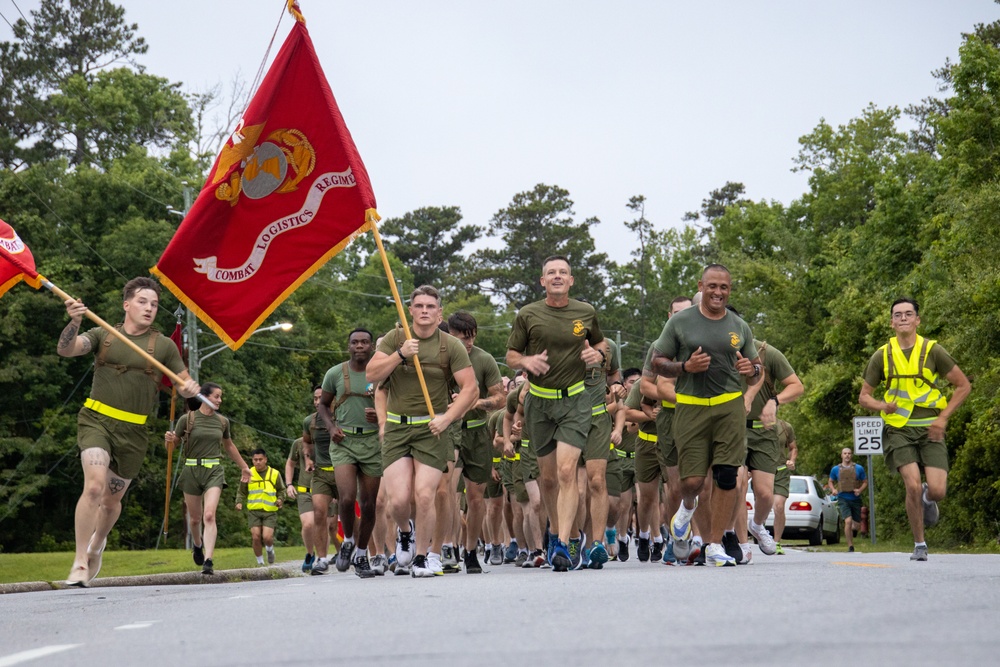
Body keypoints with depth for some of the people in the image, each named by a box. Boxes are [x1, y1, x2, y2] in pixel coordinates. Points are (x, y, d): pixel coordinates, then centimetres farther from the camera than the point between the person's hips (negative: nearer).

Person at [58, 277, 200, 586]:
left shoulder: (164, 346, 5)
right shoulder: (102, 335, 5)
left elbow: (183, 383, 9)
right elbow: (65, 349, -9)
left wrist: (189, 388, -16)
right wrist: (74, 322, -29)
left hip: (133, 432, 2)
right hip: (96, 420, -2)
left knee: (112, 500, 12)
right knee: (94, 486, -22)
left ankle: (97, 543, 43)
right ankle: (80, 563, -15)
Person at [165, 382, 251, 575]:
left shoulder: (222, 422, 6)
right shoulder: (187, 419, -3)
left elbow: (229, 447, 22)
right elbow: (173, 443, 3)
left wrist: (244, 467, 30)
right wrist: (169, 439, -21)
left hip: (214, 472, 1)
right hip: (192, 470, -1)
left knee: (209, 515, -17)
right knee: (195, 518, 11)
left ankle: (208, 561, -21)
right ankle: (198, 545, 43)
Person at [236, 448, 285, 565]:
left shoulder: (274, 474, 4)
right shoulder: (248, 474, 4)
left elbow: (281, 490, 15)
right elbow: (241, 492, 13)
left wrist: (280, 499, -4)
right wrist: (239, 502, -5)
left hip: (270, 511, -1)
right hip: (254, 511, 1)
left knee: (267, 537, -15)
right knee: (256, 537, -8)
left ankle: (270, 550, 20)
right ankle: (260, 562, 10)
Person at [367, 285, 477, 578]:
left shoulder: (451, 346, -1)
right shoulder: (395, 338, 6)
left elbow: (470, 388, -4)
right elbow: (372, 375, -2)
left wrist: (447, 418, -15)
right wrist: (400, 354, -16)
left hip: (432, 429, -1)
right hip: (396, 428, 1)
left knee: (425, 496, -11)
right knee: (398, 499, -8)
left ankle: (421, 558, 6)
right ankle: (404, 532, 27)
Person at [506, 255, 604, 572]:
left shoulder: (586, 313, 4)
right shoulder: (527, 315, 1)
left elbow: (599, 343, 21)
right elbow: (511, 355, 8)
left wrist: (597, 355, -3)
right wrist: (527, 361, -15)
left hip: (574, 401, -1)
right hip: (539, 402, 1)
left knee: (566, 471, -16)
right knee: (548, 477, 8)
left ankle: (563, 545, -20)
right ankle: (556, 532, 28)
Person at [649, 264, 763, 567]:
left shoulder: (740, 328, 13)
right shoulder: (680, 322, 5)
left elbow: (755, 377, 19)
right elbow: (658, 363, 7)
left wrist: (751, 369, -5)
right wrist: (686, 366, -11)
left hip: (730, 407, 2)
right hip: (691, 406, -2)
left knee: (727, 477, -8)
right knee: (692, 480, -6)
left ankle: (714, 546, 0)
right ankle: (688, 507, 32)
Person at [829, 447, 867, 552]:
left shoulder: (859, 468, 4)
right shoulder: (835, 469, 4)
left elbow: (865, 482, 10)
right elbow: (831, 482, 18)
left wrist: (860, 490, -10)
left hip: (855, 499, 2)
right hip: (843, 499, -2)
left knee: (857, 524, 7)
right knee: (848, 521, -20)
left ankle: (851, 527, 46)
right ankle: (850, 546, -12)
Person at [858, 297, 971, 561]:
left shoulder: (932, 351, -1)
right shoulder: (881, 356, 3)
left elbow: (963, 386, 4)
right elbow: (864, 396, 10)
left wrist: (943, 417, -5)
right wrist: (882, 405, -12)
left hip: (930, 429, 0)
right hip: (899, 430, 0)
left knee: (937, 490, -13)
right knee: (913, 486, -17)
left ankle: (927, 499, 26)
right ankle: (919, 545, 1)